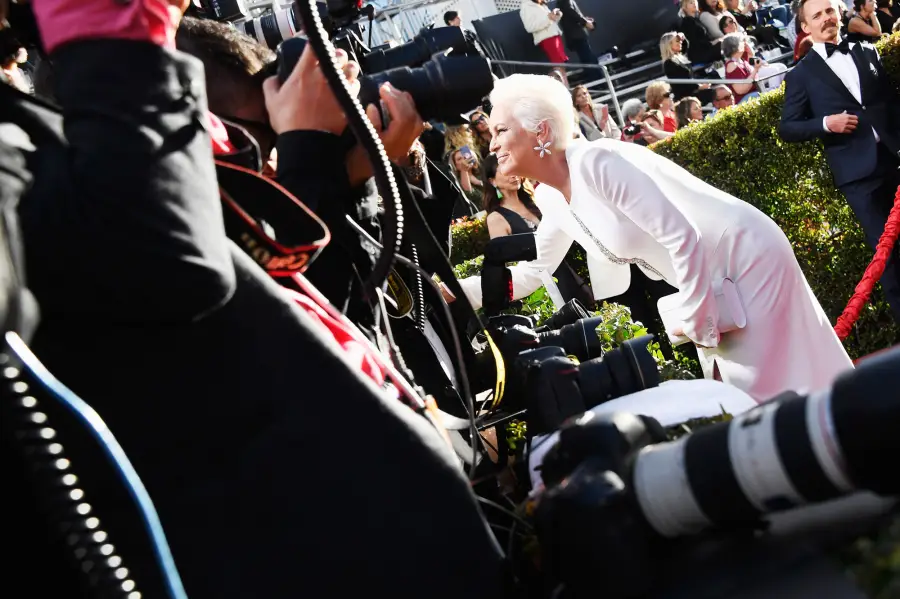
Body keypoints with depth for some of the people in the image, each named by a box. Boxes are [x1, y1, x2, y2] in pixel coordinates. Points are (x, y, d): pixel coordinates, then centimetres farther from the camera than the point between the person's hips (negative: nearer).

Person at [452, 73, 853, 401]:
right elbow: (529, 274, 13)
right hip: (711, 281, 9)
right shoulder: (550, 199, 1)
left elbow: (683, 237, -27)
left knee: (777, 393, -3)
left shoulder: (597, 162, -26)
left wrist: (695, 324, -18)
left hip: (746, 258, -9)